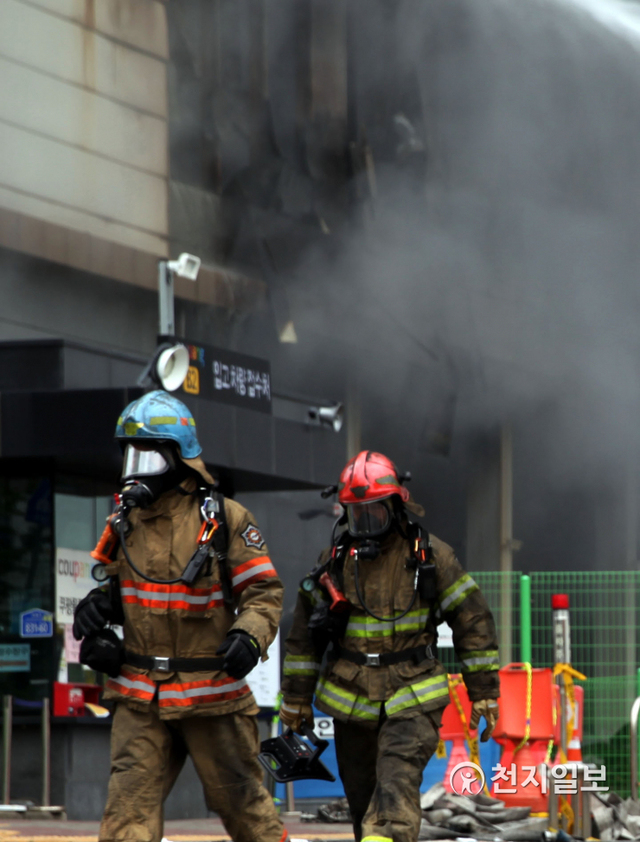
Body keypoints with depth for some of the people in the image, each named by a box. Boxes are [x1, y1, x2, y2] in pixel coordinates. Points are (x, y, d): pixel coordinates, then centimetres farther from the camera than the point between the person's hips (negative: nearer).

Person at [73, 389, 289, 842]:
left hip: (211, 692, -4)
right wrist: (100, 603, 1)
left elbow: (265, 591, -5)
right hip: (140, 697, 4)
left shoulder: (225, 520, -7)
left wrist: (250, 636, -24)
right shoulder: (127, 520, 9)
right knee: (129, 803, -6)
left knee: (239, 797, 7)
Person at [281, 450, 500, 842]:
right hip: (351, 702, 4)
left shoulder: (429, 556, -3)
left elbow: (473, 619, 3)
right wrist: (297, 697, 15)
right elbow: (304, 633, 14)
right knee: (362, 798, 8)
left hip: (413, 702, -4)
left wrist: (483, 690, 1)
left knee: (396, 785, -22)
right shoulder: (334, 560, 5)